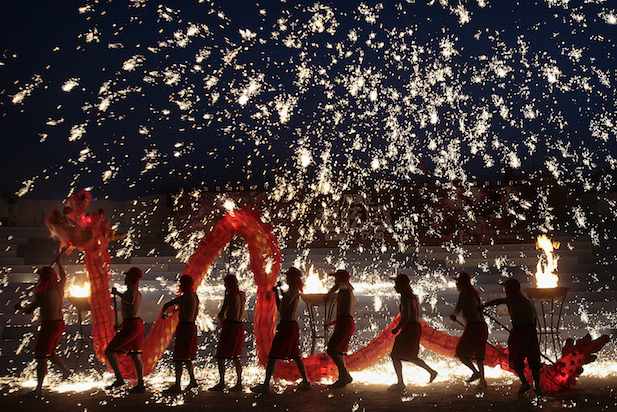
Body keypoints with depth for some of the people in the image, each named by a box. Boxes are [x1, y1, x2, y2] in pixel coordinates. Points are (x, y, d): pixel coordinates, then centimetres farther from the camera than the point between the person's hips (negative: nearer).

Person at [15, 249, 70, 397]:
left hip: (49, 325, -7)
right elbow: (63, 276, 25)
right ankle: (65, 371, 34)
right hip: (60, 323, 7)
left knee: (41, 356, -4)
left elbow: (28, 310, -8)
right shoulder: (59, 287, 2)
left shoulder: (42, 293, -14)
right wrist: (58, 262, 37)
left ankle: (39, 388, -7)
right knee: (50, 353, 25)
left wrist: (20, 307, 12)